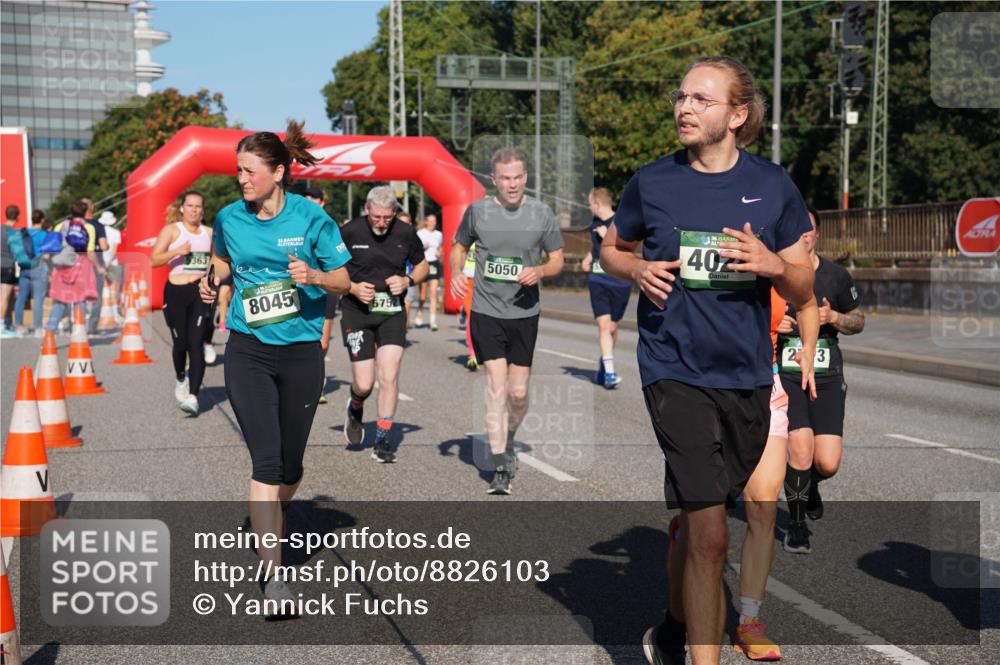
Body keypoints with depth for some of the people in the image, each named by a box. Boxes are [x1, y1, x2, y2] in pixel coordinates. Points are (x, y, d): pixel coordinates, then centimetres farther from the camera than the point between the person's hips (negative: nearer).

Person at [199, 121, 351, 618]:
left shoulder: (311, 219, -7)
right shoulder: (229, 218, 1)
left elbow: (342, 280, -1)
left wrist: (315, 277, -21)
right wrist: (212, 280, 1)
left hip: (301, 352, 0)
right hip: (248, 351, 1)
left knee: (290, 466, 9)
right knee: (265, 460, -10)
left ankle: (271, 518, 44)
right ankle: (274, 576, -6)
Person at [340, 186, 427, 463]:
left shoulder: (405, 233, -2)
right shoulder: (349, 231, -8)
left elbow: (421, 265, 13)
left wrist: (407, 281, -7)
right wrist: (353, 288, -14)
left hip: (392, 312, 1)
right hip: (357, 312, -1)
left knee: (389, 376, -10)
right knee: (364, 384, -4)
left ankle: (381, 442, 5)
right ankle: (355, 409, 34)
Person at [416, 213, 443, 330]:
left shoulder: (439, 235, 10)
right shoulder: (420, 233, 0)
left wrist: (439, 254, 3)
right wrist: (422, 247, -16)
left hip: (435, 264, 2)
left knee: (433, 293, -7)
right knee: (423, 294, 4)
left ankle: (433, 321, -8)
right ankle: (419, 316, 30)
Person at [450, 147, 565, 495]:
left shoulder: (541, 213, 0)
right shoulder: (477, 211, -1)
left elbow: (558, 261, 6)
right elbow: (459, 246, 14)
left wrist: (539, 271, -16)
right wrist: (455, 273, -6)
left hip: (524, 313, 1)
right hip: (486, 312, -1)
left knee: (519, 392, 6)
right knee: (497, 386, -8)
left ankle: (508, 441, 36)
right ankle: (501, 466, -1)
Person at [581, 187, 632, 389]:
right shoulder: (594, 224, 12)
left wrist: (607, 236, -17)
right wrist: (586, 261, 14)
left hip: (619, 282, -3)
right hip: (597, 281, 3)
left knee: (612, 328, 8)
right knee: (603, 325, -12)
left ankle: (603, 365, 31)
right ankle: (609, 373, -15)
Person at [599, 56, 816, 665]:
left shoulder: (773, 185, 2)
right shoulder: (652, 182, -1)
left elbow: (803, 292, 7)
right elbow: (612, 250, 16)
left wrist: (774, 265, -15)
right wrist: (638, 270, -7)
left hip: (748, 376, 3)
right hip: (676, 370, -2)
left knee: (697, 520, 18)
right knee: (709, 534, -12)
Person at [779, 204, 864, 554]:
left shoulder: (836, 275, 4)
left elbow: (858, 321, 15)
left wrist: (833, 317, -7)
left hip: (827, 377, 2)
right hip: (785, 373, -2)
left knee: (827, 464, -6)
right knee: (800, 451, -18)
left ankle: (808, 484, 33)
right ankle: (796, 523, 8)